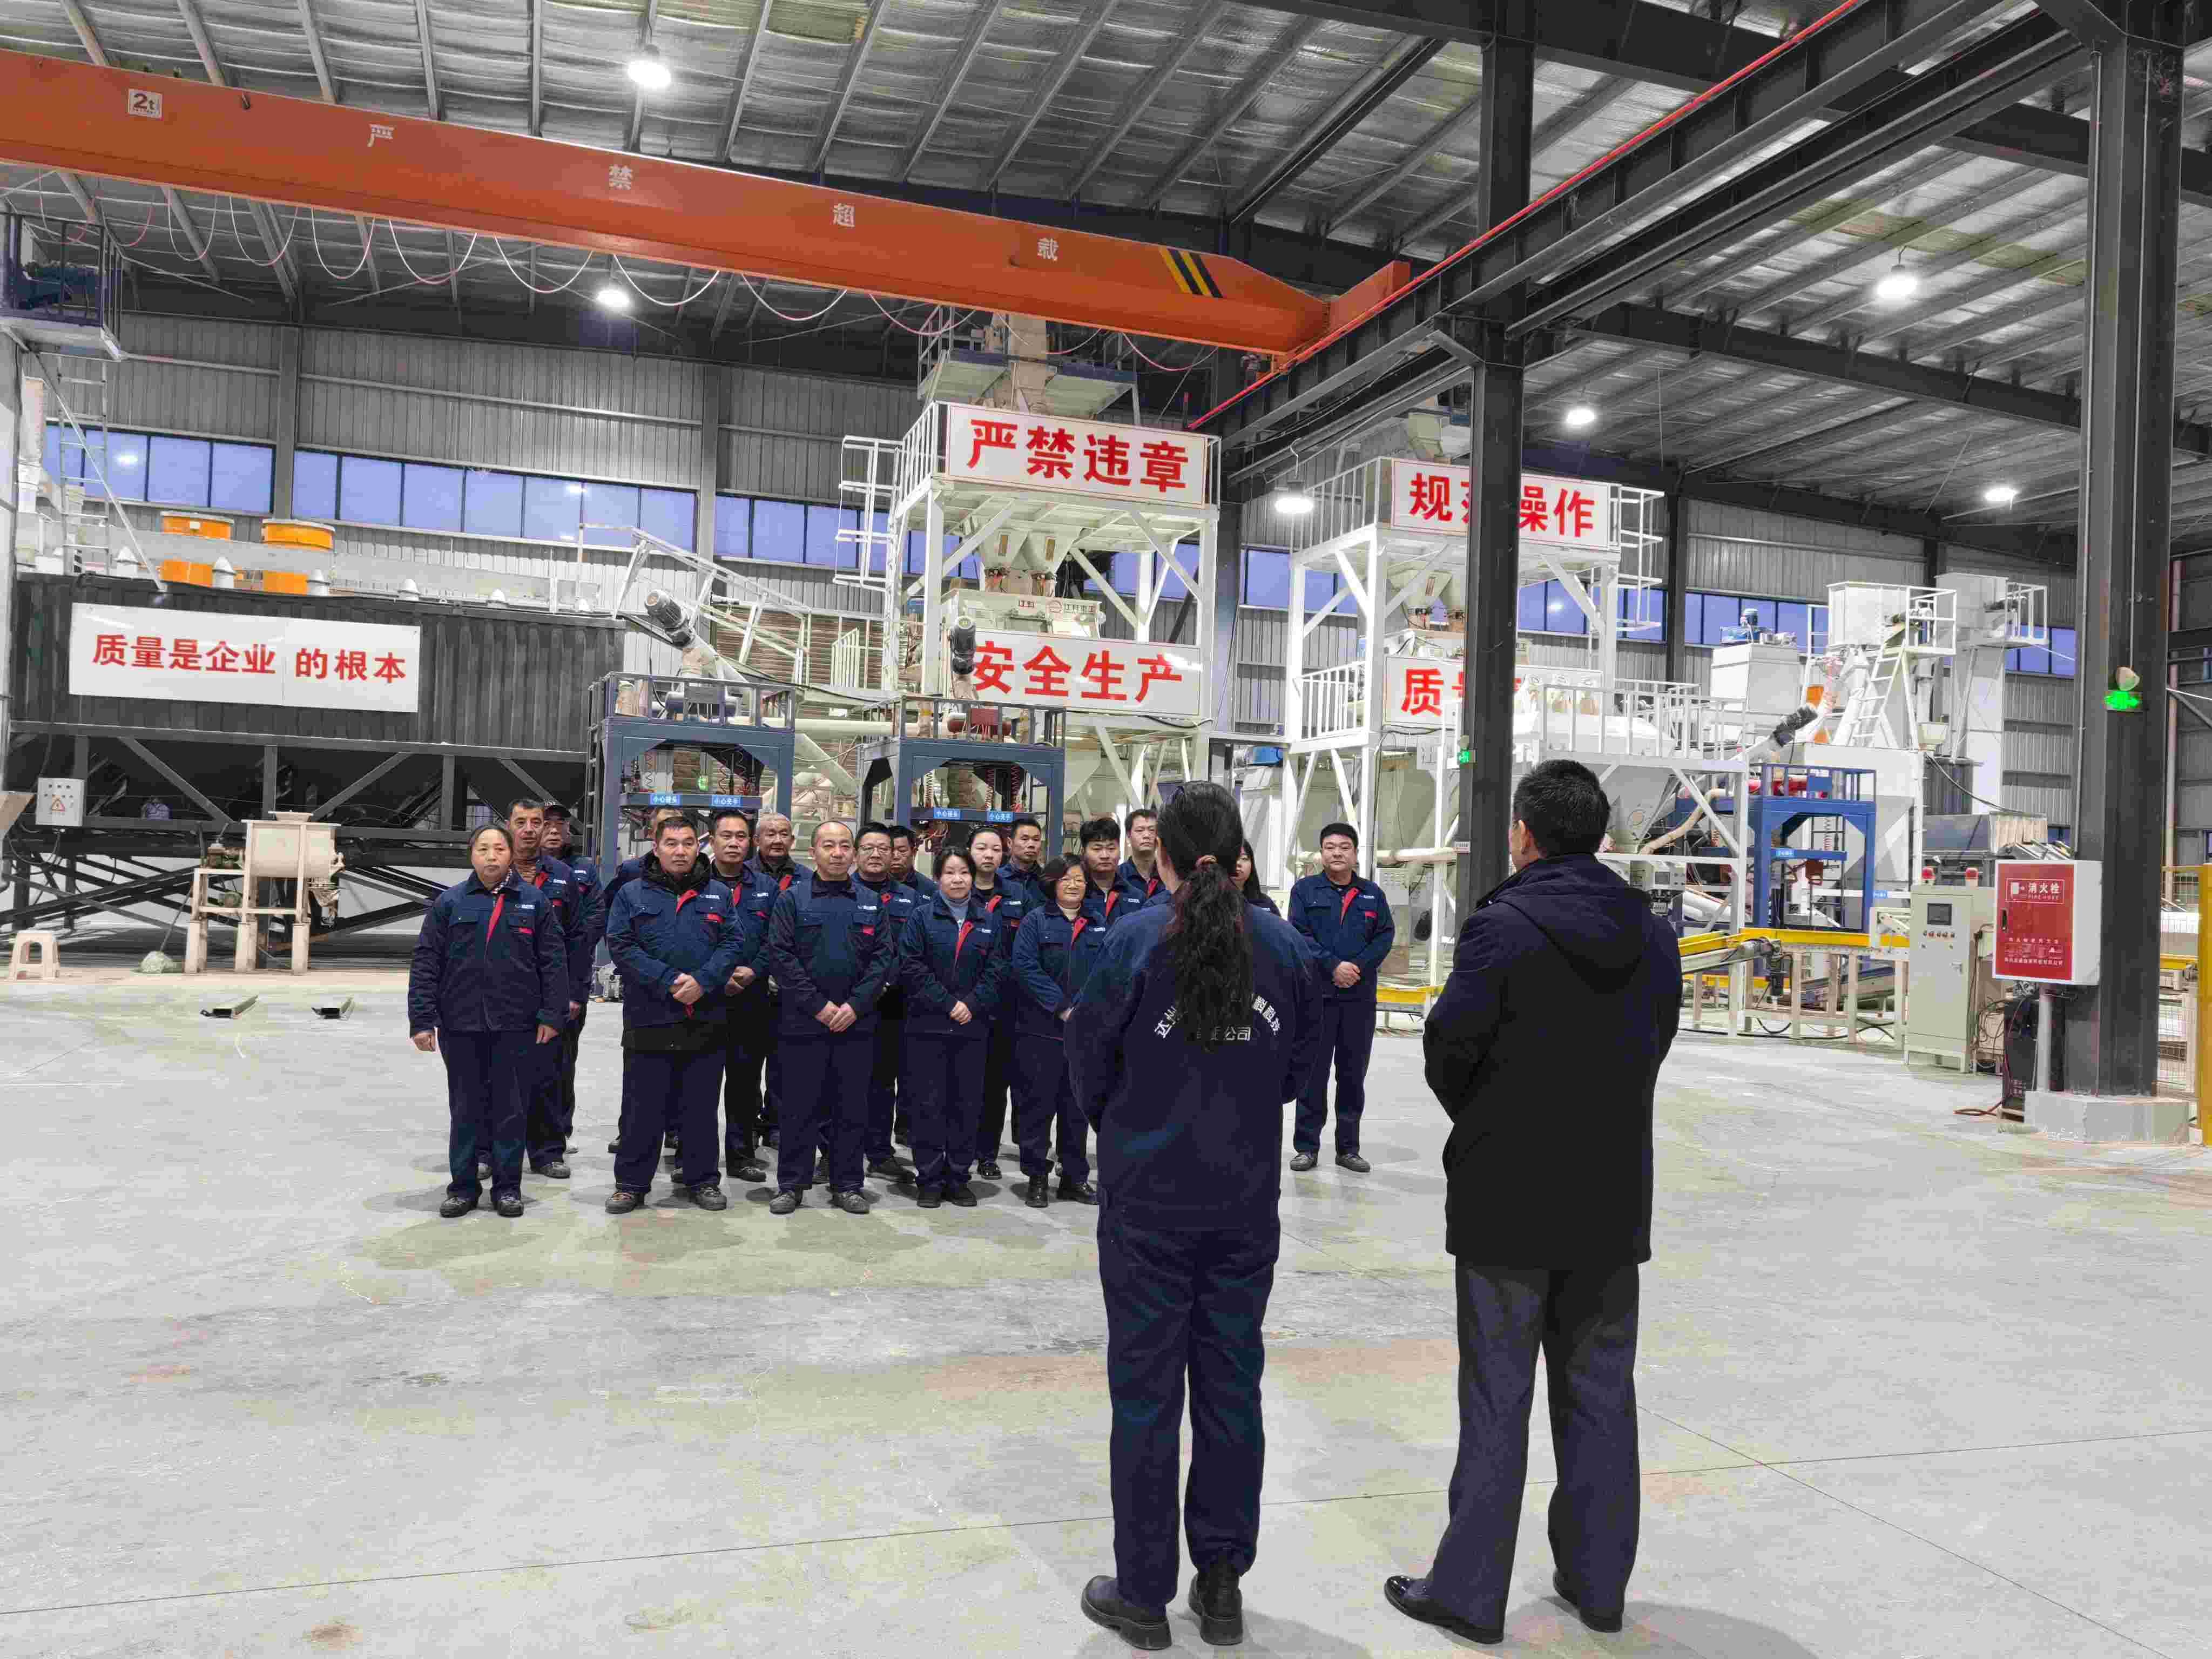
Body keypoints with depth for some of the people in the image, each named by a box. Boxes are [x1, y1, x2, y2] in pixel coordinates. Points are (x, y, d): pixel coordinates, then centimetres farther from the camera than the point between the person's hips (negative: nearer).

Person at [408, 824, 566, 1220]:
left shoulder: (534, 902, 4)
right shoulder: (449, 903, 4)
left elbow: (553, 961, 2)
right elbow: (426, 963, 2)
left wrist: (551, 1015, -4)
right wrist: (422, 1019, -5)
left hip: (516, 1026, 0)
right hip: (461, 1025, 1)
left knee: (511, 1109, 7)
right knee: (465, 1109, 9)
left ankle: (507, 1187, 17)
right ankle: (463, 1186, 20)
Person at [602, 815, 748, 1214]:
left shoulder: (719, 895, 10)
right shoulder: (632, 894, 4)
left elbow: (736, 942, 2)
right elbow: (621, 946, -5)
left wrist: (703, 981, -14)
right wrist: (668, 982, -15)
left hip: (705, 1020, 2)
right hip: (648, 1019, -1)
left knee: (701, 1105, 10)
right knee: (642, 1106, 5)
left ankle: (702, 1179, 21)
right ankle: (631, 1183, 16)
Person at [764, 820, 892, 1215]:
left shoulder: (871, 903, 9)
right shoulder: (793, 899, 1)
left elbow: (882, 958, 4)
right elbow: (780, 956, -7)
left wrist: (856, 1005, -9)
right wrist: (818, 1005, -12)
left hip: (856, 1023, 2)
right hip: (804, 1023, -2)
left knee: (851, 1108, 7)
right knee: (800, 1108, 4)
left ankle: (846, 1186, 17)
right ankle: (791, 1186, 15)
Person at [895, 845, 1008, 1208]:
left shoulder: (990, 923, 9)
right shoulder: (922, 917, 2)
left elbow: (996, 971, 3)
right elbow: (911, 967, -7)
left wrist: (971, 1004, -12)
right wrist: (948, 1004, -13)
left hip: (972, 1028, 2)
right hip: (928, 1026, -2)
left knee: (967, 1103, 6)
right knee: (928, 1103, 0)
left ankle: (958, 1177, 16)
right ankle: (929, 1179, 10)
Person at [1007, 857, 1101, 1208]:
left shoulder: (1098, 928, 11)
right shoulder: (1036, 922, -1)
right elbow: (1024, 967, -12)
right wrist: (1063, 1007, -16)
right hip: (1041, 1030, -3)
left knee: (1077, 1105, 11)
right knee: (1037, 1103, 3)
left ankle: (1075, 1177, 21)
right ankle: (1037, 1177, 14)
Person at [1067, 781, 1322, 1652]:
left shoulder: (1134, 940, -12)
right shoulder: (1282, 946, -2)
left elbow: (1089, 1061, -3)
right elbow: (1298, 1066, 5)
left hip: (1147, 1197, -3)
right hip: (1246, 1197, 3)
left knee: (1146, 1390, 7)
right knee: (1231, 1382, 13)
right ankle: (1222, 1584, 23)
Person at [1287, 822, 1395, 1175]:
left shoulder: (1372, 894, 8)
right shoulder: (1306, 889, 1)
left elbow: (1385, 935, 2)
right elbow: (1299, 934, -7)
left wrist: (1360, 966, -13)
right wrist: (1333, 966, -16)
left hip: (1360, 997, 2)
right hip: (1316, 995, -2)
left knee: (1353, 1074, 9)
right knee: (1313, 1073, 4)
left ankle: (1348, 1148, 18)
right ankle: (1306, 1146, 12)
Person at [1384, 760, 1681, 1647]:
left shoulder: (1502, 926, -16)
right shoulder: (1652, 934, 3)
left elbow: (1448, 1048, -13)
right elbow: (1654, 1046, 7)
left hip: (1509, 1202, -5)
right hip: (1613, 1202, 5)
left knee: (1497, 1399, 5)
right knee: (1600, 1393, 16)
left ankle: (1470, 1590, 15)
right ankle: (1598, 1581, 27)